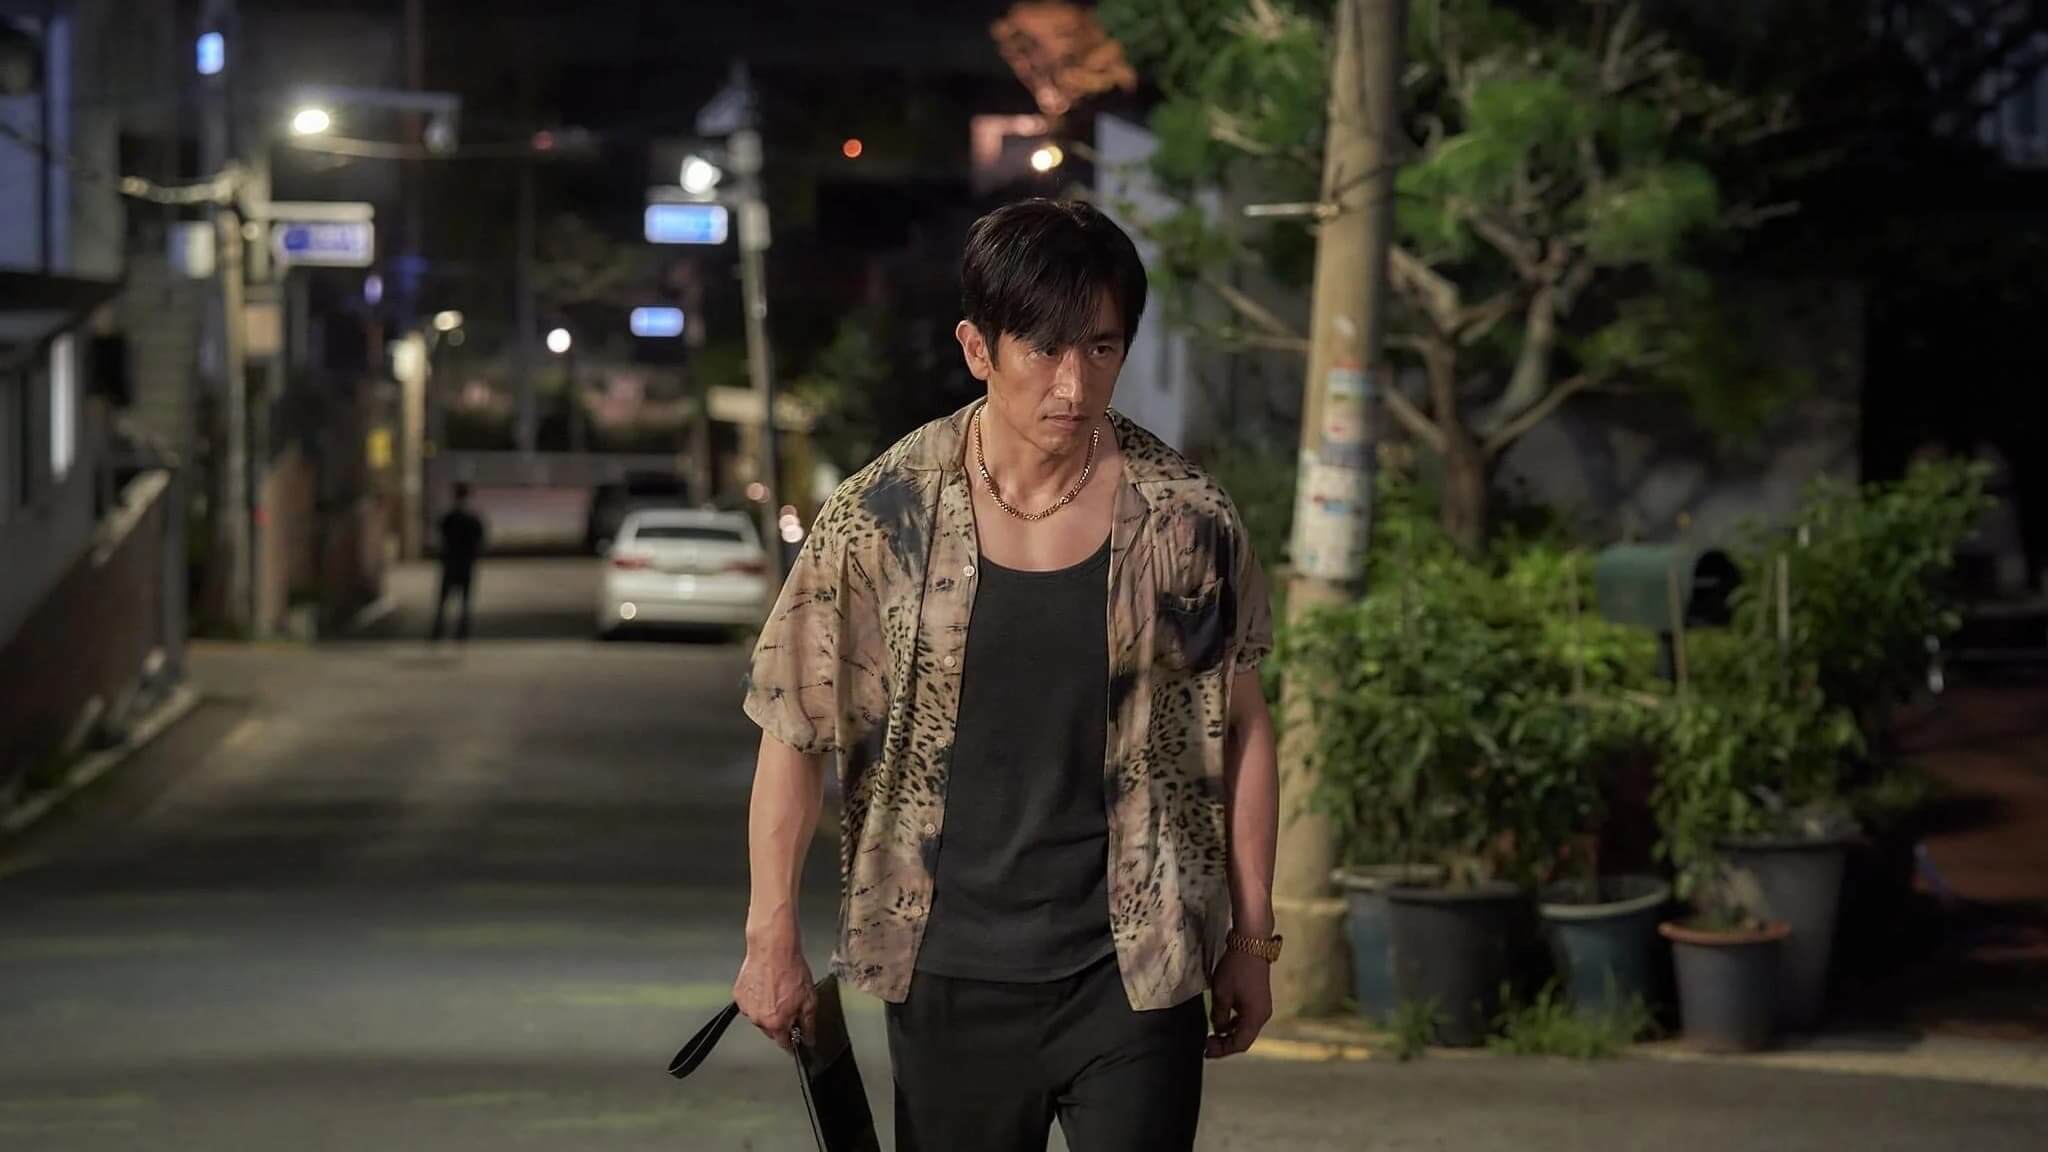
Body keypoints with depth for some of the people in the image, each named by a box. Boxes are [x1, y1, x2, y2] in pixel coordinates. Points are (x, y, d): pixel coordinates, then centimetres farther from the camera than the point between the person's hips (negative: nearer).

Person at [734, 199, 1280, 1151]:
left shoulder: (1184, 520, -5)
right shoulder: (883, 516, -6)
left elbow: (1240, 728, 4)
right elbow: (794, 728, 0)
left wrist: (1252, 936, 6)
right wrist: (771, 938, -1)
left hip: (1134, 970, -1)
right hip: (949, 974, 1)